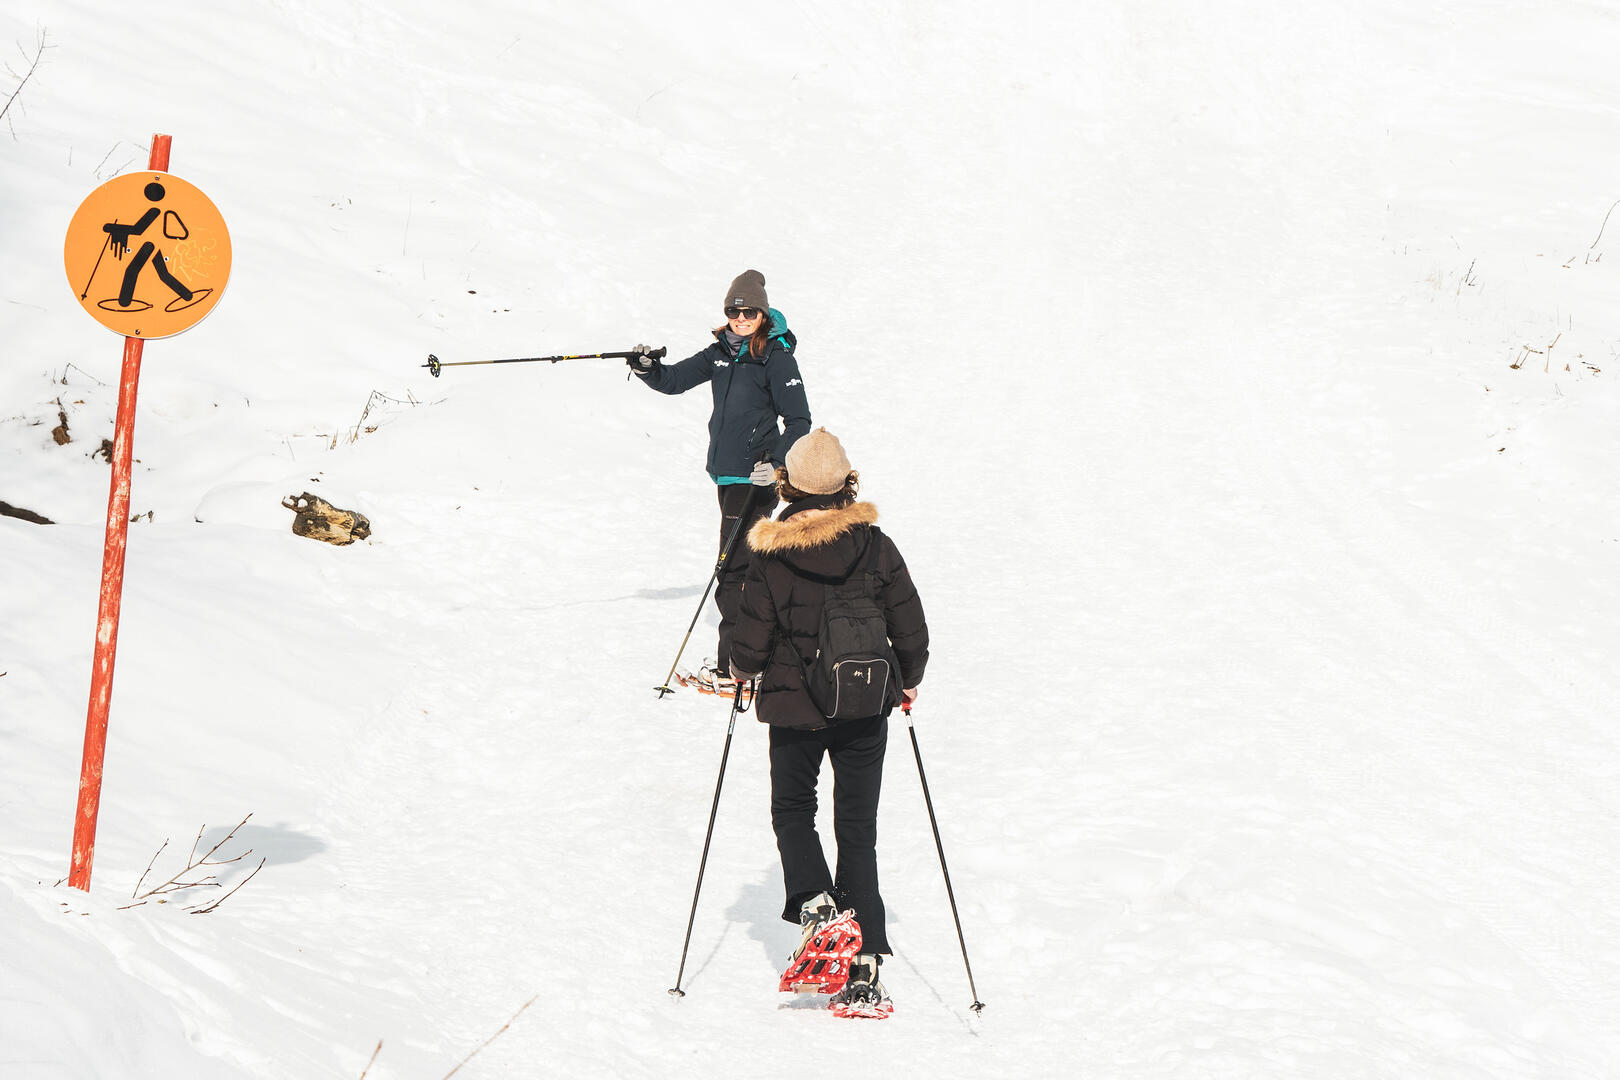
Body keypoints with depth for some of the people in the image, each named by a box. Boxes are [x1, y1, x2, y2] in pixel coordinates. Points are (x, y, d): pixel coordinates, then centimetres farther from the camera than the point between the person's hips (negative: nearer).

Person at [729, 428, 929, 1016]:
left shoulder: (770, 557, -12)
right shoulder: (875, 547, -7)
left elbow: (751, 643, -8)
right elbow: (912, 630, -3)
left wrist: (743, 672, 15)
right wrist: (908, 681, 16)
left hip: (794, 709, -2)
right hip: (865, 709, 2)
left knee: (792, 811, 21)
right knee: (858, 829, 9)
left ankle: (814, 902, -7)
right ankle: (863, 970, 3)